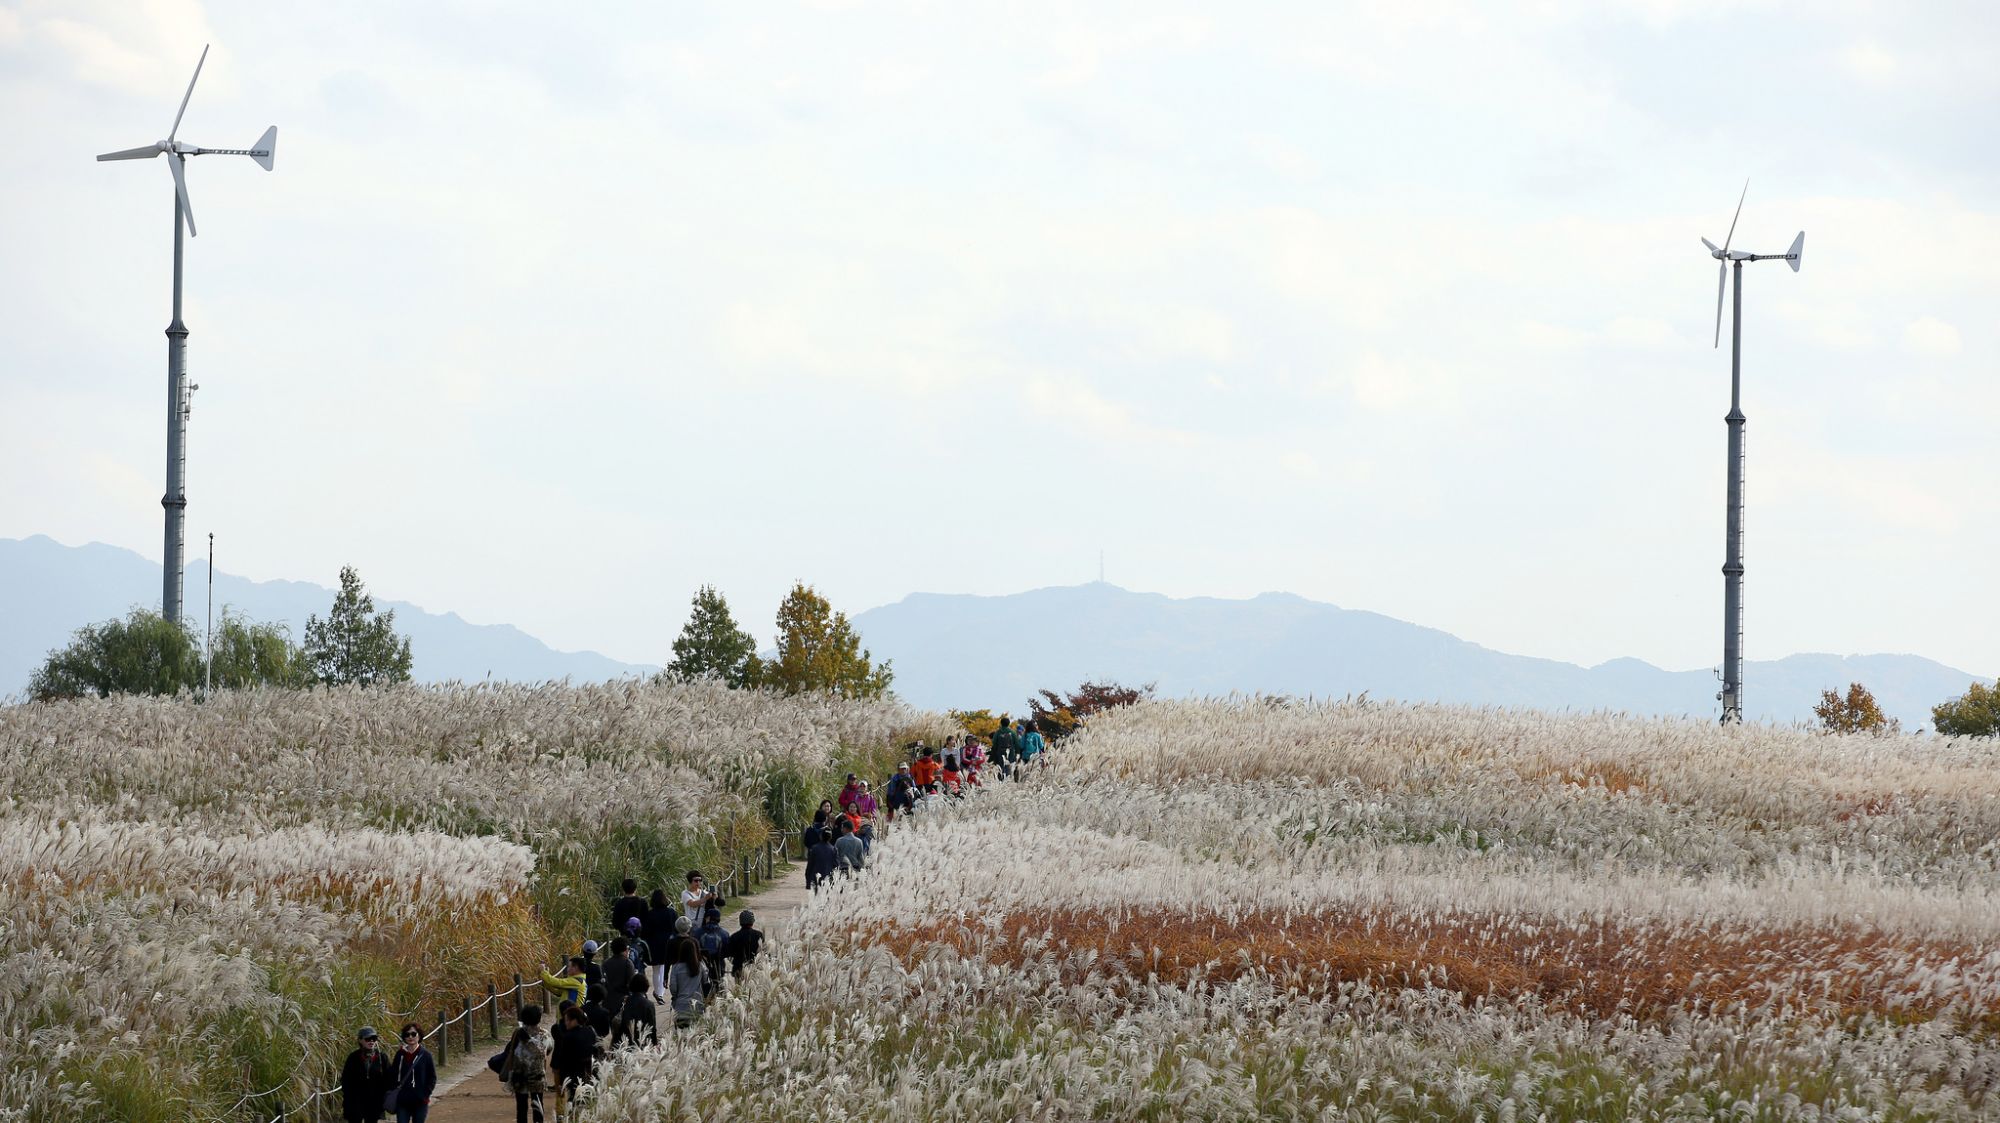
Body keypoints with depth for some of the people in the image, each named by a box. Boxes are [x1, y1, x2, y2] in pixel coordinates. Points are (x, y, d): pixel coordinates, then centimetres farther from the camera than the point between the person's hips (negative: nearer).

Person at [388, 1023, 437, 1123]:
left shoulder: (425, 1055, -4)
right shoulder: (400, 1054, 3)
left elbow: (432, 1077, 0)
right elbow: (392, 1075, 11)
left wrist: (426, 1094, -9)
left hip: (420, 1101, -2)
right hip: (402, 1101, 2)